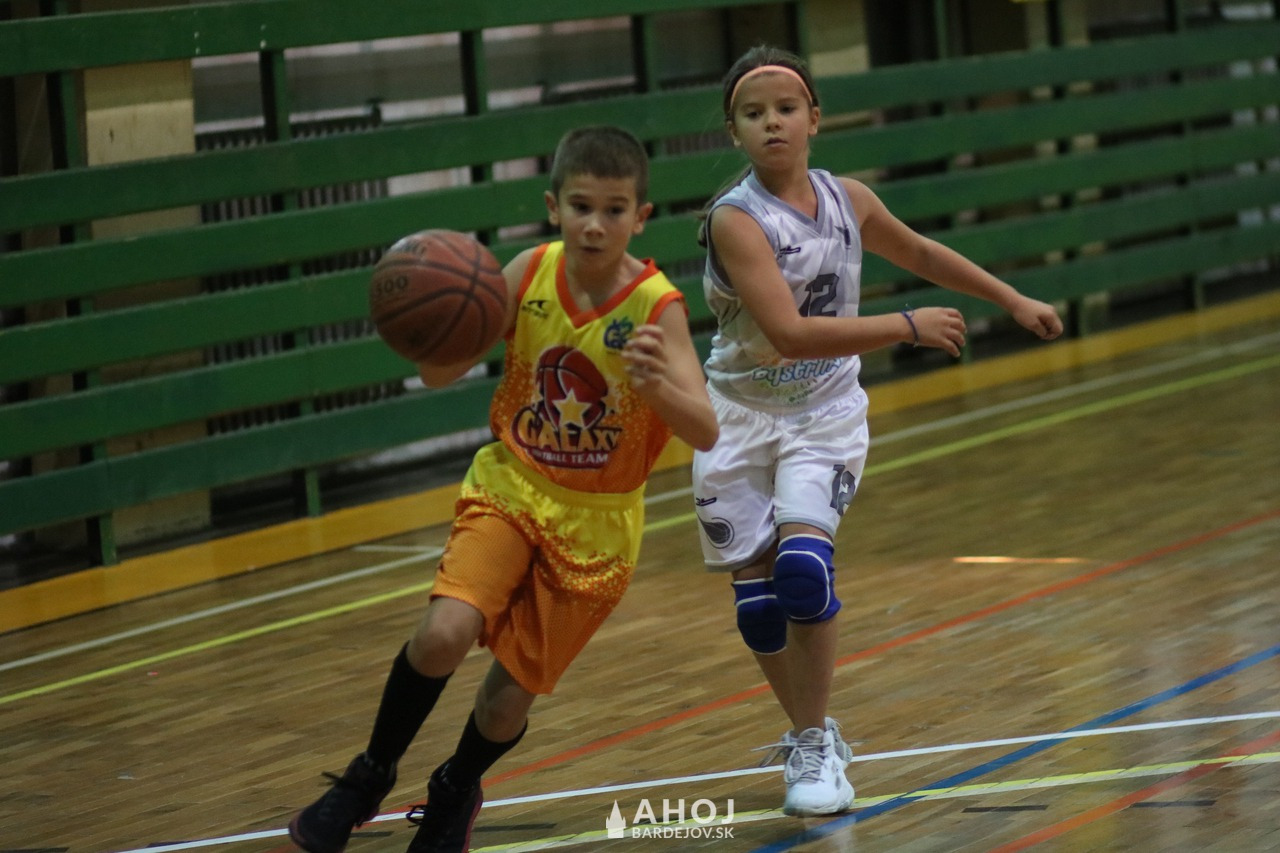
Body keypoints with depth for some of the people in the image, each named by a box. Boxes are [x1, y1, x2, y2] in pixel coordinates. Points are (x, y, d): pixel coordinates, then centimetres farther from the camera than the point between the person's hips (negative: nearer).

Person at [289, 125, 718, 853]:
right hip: (509, 489, 1)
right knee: (443, 635, -23)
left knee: (510, 697, 6)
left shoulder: (657, 307, -20)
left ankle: (455, 792, 40)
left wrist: (658, 385, -49)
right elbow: (442, 374, -8)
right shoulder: (530, 274, -12)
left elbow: (705, 432, -28)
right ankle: (372, 775, 3)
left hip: (595, 522, -1)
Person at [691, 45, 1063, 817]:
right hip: (742, 416, -2)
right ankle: (811, 734, 26)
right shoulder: (735, 220, -20)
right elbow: (788, 332, -31)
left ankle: (815, 745, -4)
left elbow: (918, 252, 18)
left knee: (803, 567, -20)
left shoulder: (847, 200, -4)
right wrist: (907, 328, -30)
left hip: (825, 415, 2)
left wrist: (1013, 300, 23)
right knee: (759, 599, 1)